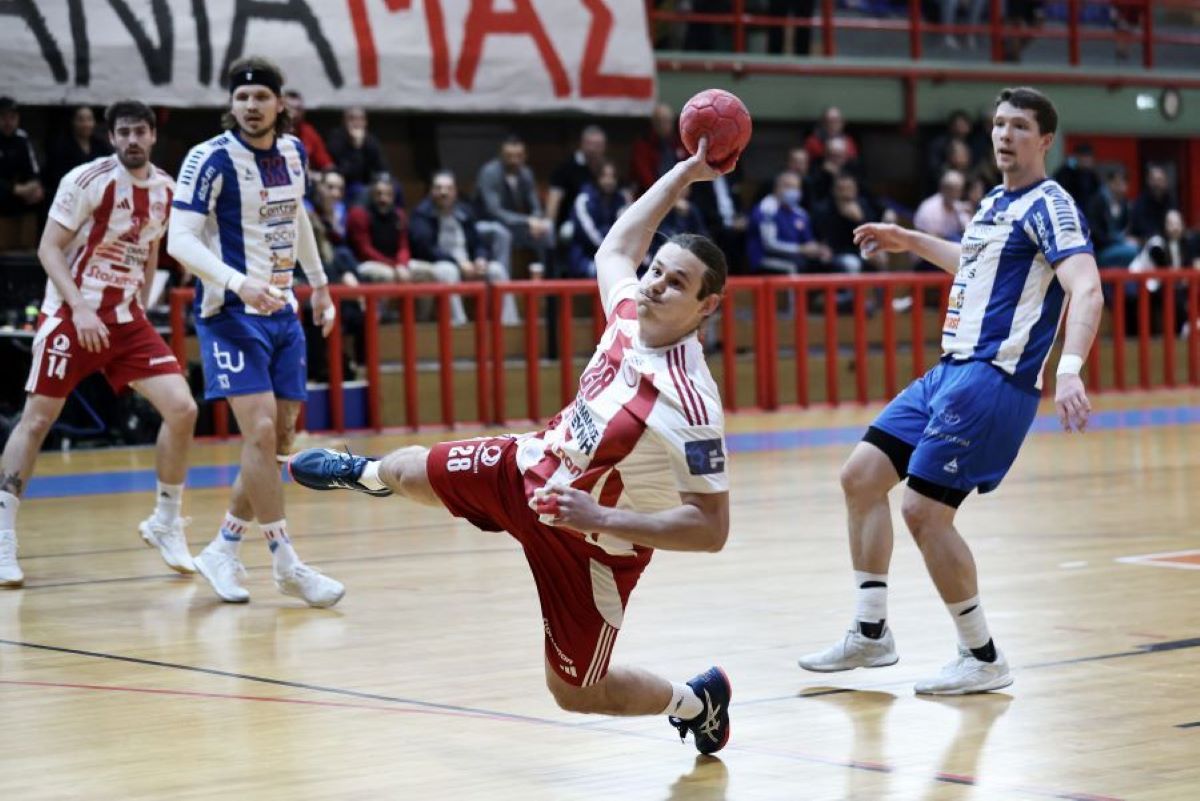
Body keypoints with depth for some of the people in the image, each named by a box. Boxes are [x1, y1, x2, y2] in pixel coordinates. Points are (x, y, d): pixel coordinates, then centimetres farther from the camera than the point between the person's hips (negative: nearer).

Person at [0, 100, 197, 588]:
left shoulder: (165, 189, 5)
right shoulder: (87, 180, -13)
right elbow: (49, 248, -13)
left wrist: (139, 311, 15)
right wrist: (80, 309, -22)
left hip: (126, 319, 5)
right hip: (71, 314, -5)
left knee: (182, 408, -7)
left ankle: (166, 524, 9)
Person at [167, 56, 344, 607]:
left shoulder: (294, 153, 7)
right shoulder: (211, 159, -13)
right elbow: (180, 240, -19)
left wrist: (319, 284, 27)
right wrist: (238, 282, -32)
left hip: (282, 313, 7)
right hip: (231, 314, -7)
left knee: (280, 439, 7)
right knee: (260, 431, -16)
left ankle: (223, 550, 20)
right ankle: (286, 566, -8)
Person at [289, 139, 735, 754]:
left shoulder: (692, 407, -35)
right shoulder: (631, 313, -16)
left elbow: (712, 529, -32)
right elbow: (613, 249, 8)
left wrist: (604, 518, -37)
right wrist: (684, 172, 3)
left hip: (591, 546, -7)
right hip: (530, 469, 7)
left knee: (573, 691, 4)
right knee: (410, 472, 26)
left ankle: (695, 702, 32)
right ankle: (365, 473, 66)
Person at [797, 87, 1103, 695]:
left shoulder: (1048, 206, -10)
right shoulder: (994, 204, 17)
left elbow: (1086, 288, -24)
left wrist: (1070, 369, -39)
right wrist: (912, 242, 40)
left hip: (992, 379, -9)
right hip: (950, 371, 9)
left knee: (925, 510, -12)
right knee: (861, 476, 8)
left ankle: (982, 659, 3)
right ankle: (870, 634, 18)